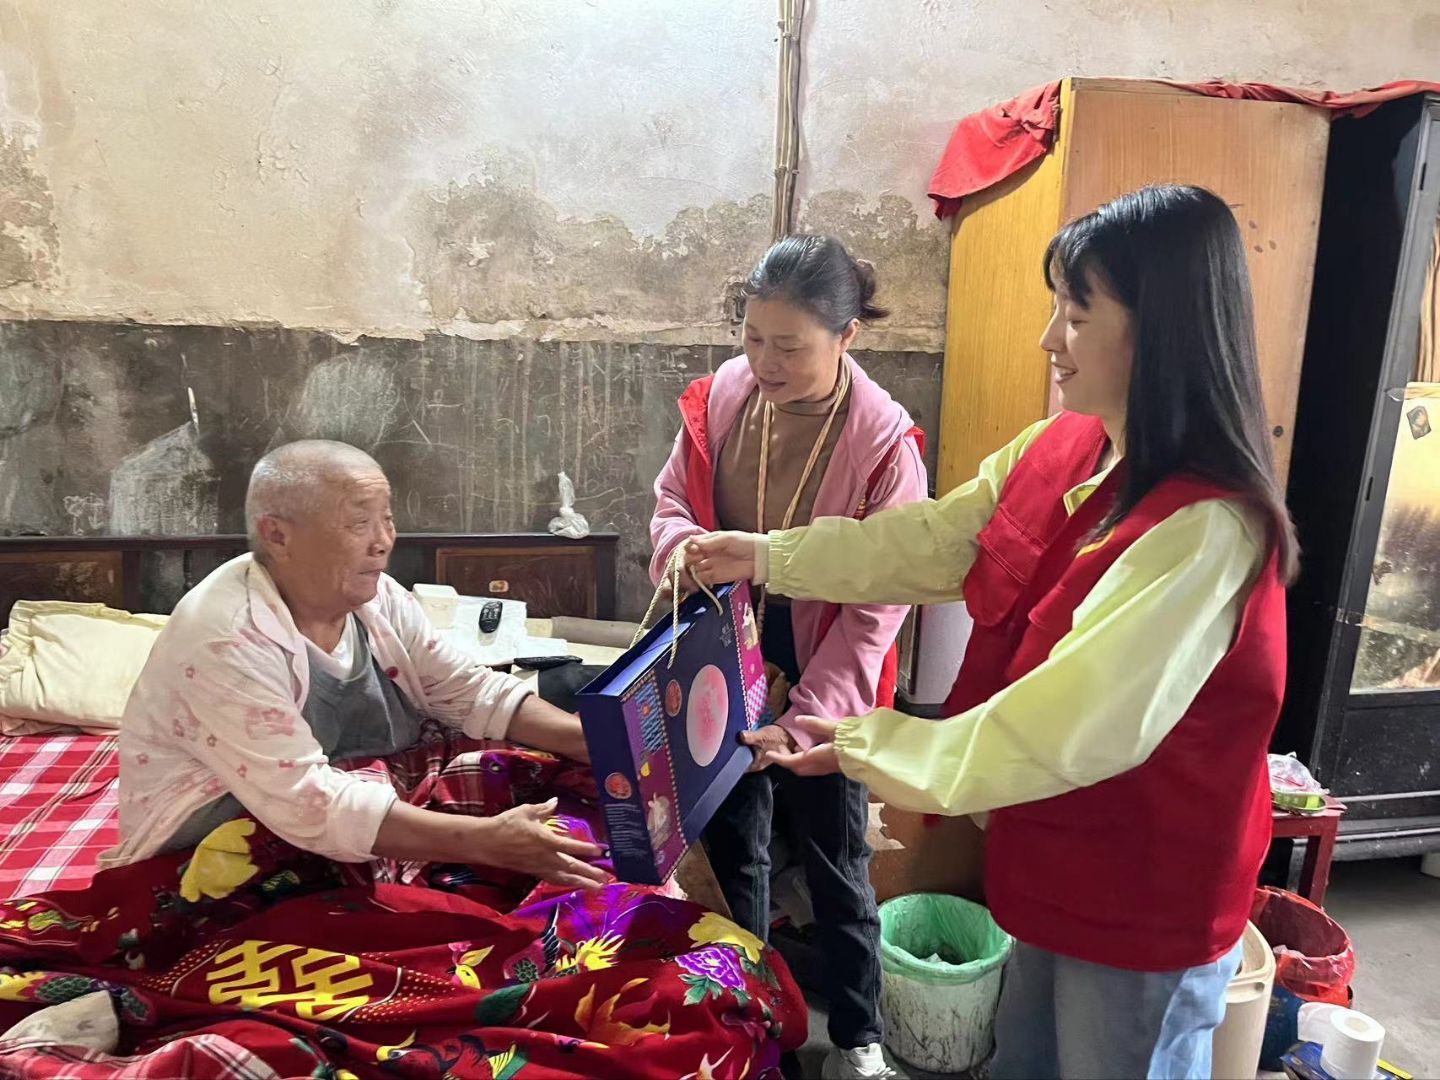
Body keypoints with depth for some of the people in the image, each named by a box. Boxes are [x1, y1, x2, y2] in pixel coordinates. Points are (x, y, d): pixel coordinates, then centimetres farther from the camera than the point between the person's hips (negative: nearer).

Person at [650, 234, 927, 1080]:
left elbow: (876, 605, -19)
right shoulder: (721, 394, -10)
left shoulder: (884, 440, -22)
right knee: (733, 848, 21)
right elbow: (673, 501, 3)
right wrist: (685, 551, -22)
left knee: (836, 867, 14)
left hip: (826, 685, -4)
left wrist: (803, 722, -23)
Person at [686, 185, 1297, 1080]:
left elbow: (1072, 730, -33)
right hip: (1061, 872, 8)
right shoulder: (1060, 452, -5)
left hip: (1145, 910, -7)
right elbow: (928, 543, 2)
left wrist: (873, 746, -26)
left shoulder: (1207, 532, -31)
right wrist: (772, 558, -1)